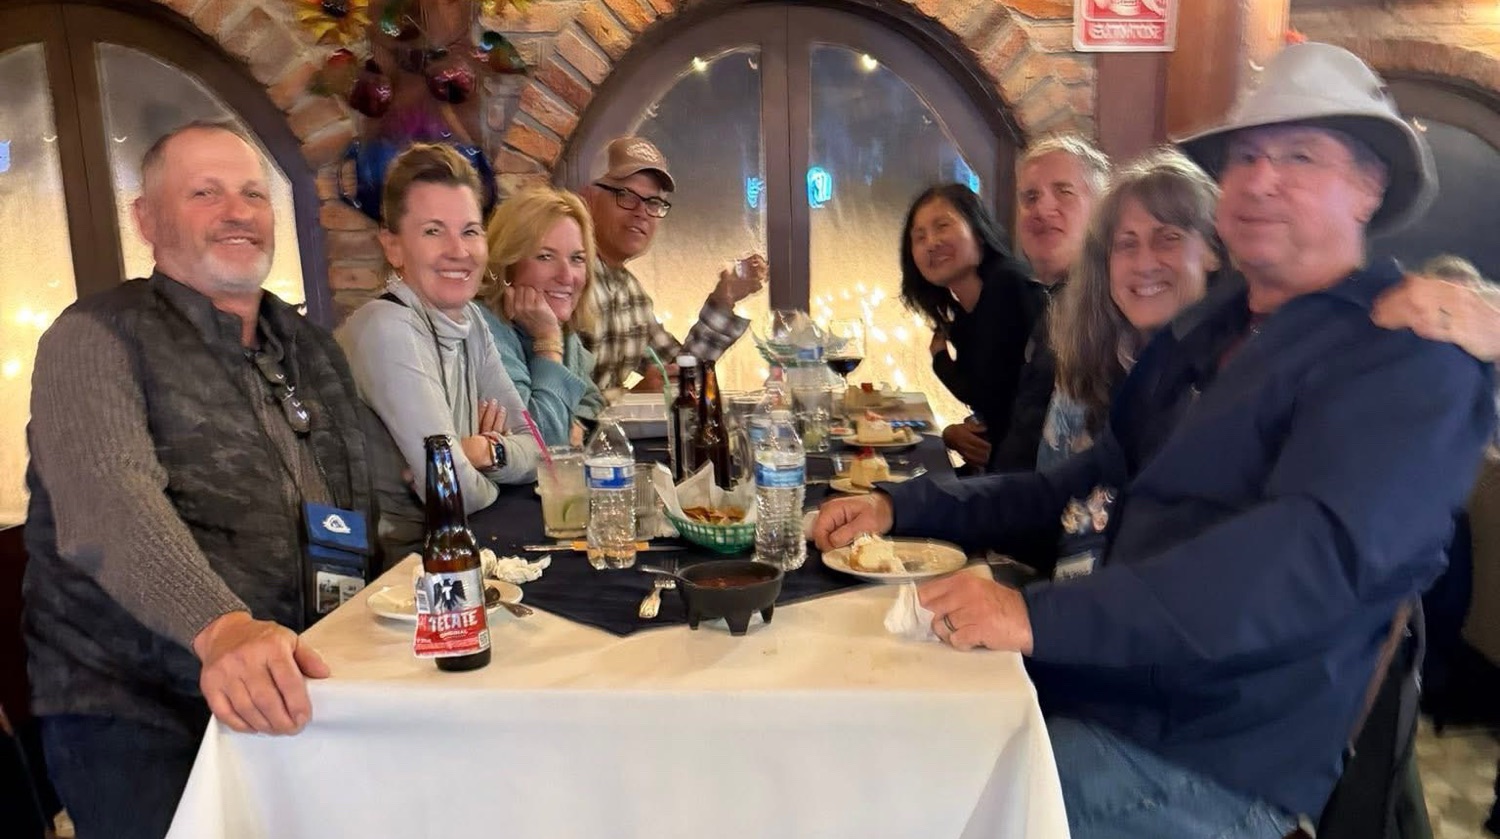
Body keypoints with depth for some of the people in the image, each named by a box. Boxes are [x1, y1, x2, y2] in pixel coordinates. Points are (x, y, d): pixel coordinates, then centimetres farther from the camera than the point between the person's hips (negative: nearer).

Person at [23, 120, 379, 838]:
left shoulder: (312, 349, 12)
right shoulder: (96, 338, -6)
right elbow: (109, 503, -24)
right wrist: (220, 628, -39)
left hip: (299, 700, 5)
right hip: (135, 716, -4)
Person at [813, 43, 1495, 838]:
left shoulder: (1413, 358, -11)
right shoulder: (1202, 330, 13)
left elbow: (1317, 553, -27)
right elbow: (1089, 487, 16)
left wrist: (1040, 614, -36)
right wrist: (905, 506, 4)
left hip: (1202, 765, -7)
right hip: (1084, 688, 7)